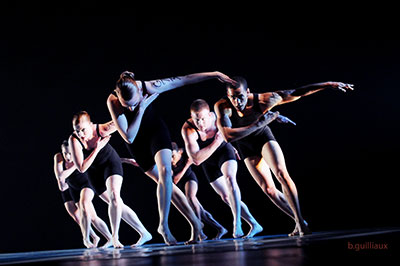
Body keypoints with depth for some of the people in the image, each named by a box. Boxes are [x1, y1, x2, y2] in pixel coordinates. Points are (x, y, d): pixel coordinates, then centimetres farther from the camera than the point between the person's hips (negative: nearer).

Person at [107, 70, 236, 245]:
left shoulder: (149, 87, -28)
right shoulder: (112, 102, -29)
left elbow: (184, 80, -18)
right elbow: (129, 137, -30)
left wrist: (215, 74, -15)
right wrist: (140, 110, -36)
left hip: (156, 131, 0)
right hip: (137, 142, 1)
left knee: (165, 171, -23)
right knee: (166, 183, -1)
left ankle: (163, 224, -14)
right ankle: (194, 222, 5)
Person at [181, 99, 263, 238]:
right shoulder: (188, 129, -33)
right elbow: (196, 159, -36)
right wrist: (216, 142, -36)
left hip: (224, 150, -1)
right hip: (208, 161, 1)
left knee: (229, 178, -32)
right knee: (226, 198, 3)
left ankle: (237, 222, -33)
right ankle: (254, 225, 15)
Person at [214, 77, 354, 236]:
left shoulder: (262, 100, -29)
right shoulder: (222, 107, -32)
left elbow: (296, 93, -22)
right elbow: (228, 136, -42)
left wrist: (330, 85, -22)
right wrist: (259, 124, -37)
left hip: (264, 138, -1)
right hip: (247, 148, 1)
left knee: (281, 174, -25)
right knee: (268, 189, -2)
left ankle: (300, 221, -20)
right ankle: (299, 223, 11)